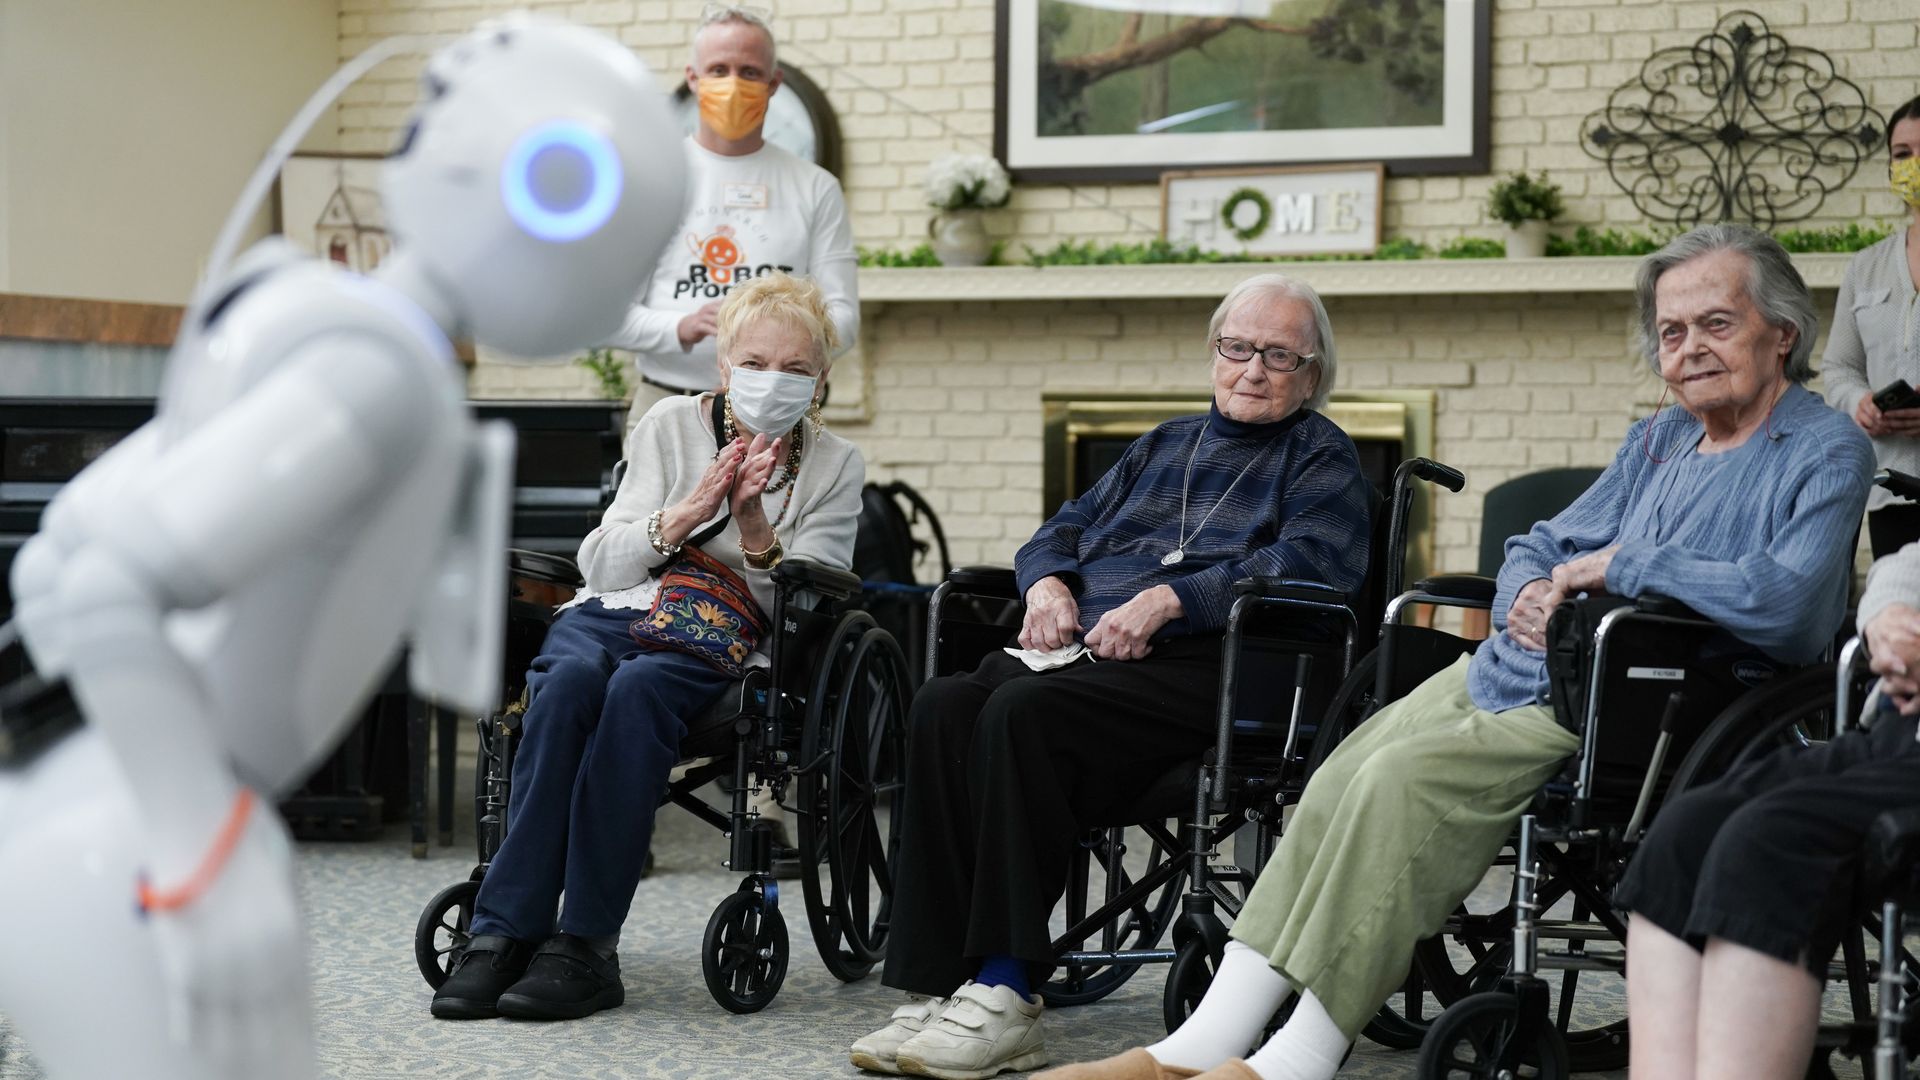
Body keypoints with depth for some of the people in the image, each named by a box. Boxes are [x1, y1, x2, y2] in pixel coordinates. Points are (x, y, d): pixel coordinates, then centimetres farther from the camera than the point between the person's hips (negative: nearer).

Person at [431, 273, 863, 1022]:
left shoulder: (835, 467, 9)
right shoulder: (672, 426, 9)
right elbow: (600, 563, 2)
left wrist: (753, 527, -17)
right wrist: (687, 513, -15)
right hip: (614, 613, 1)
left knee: (640, 685, -37)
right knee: (571, 678, -35)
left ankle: (584, 946, -37)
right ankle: (504, 931, -36)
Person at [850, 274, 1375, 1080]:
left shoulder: (1321, 459, 13)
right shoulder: (1166, 445, 31)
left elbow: (1310, 561, -7)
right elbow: (1062, 532, 31)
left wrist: (1166, 598, -16)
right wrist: (1049, 585, 5)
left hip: (1192, 666, -6)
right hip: (1079, 649, 6)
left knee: (1023, 712, -34)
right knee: (943, 707, -25)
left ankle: (1003, 995, -33)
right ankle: (938, 985, -30)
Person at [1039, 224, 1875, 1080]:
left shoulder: (1825, 454, -3)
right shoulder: (1657, 440, 22)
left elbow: (1787, 603, -22)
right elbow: (1537, 549, 25)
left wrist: (1616, 567, -12)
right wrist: (1530, 593, -1)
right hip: (1513, 671, 8)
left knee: (1407, 778, -27)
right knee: (1338, 782, -9)